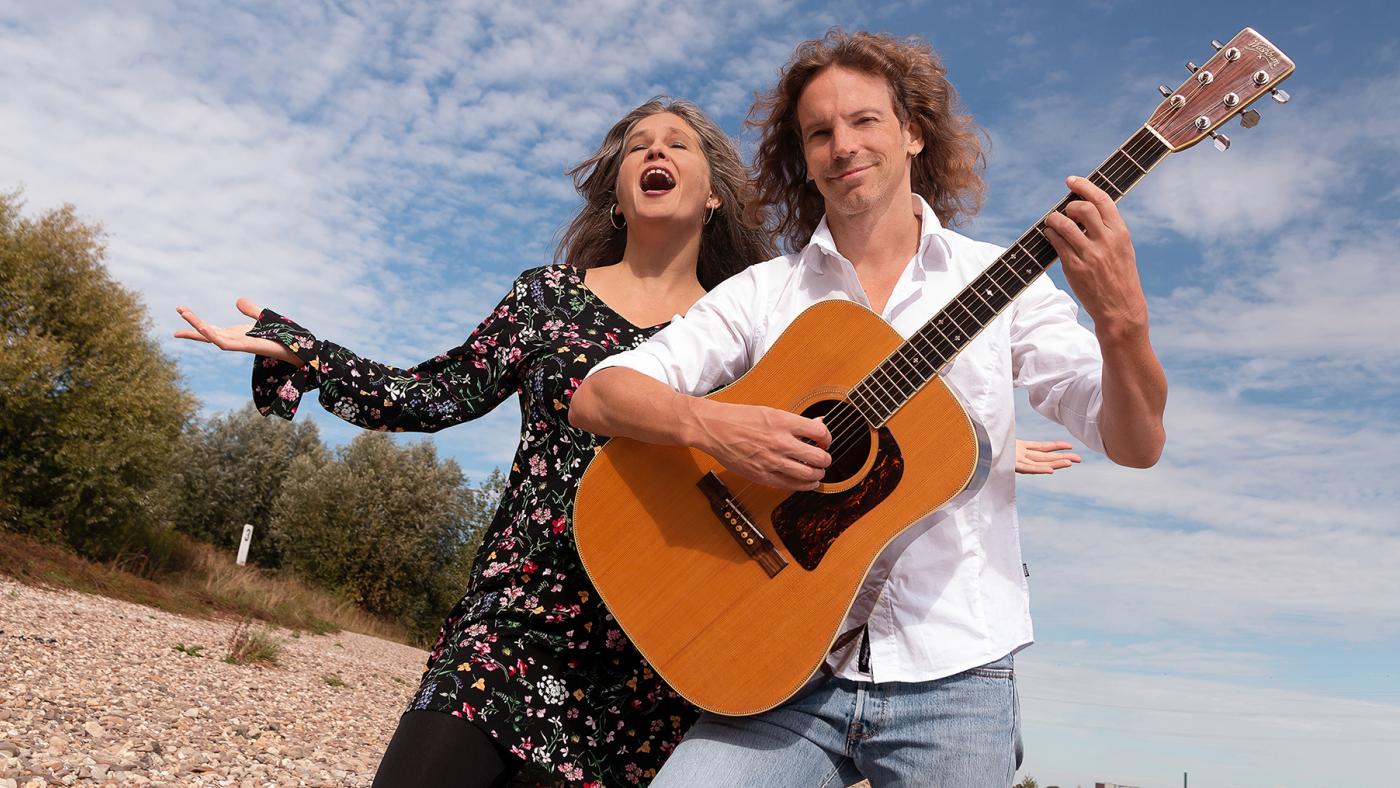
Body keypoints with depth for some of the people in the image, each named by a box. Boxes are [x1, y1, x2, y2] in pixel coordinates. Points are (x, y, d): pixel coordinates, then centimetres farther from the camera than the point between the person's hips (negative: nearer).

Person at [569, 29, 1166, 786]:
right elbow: (595, 396, -2)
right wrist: (711, 424, -21)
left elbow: (1134, 445, -3)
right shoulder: (763, 293, 4)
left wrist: (1119, 319, -22)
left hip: (950, 673, 0)